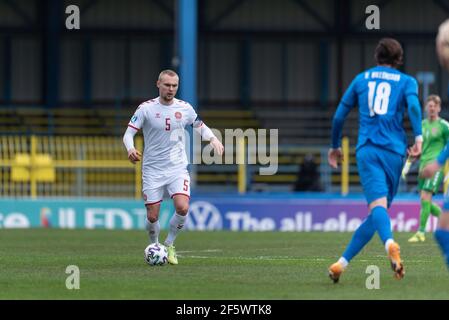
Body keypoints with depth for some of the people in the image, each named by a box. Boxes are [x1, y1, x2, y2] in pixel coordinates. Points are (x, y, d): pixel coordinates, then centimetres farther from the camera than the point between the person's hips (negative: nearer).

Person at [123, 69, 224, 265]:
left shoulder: (185, 108, 2)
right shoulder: (146, 108, -6)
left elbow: (200, 126, 18)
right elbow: (129, 133, -7)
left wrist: (213, 139, -2)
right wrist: (130, 149, -29)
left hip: (177, 168, 1)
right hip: (152, 170, -1)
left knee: (182, 208, -20)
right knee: (152, 217, -2)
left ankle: (169, 245, 3)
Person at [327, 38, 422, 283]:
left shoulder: (361, 79, 18)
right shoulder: (406, 81, 13)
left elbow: (339, 116, 20)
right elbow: (413, 105, -10)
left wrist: (334, 147, 33)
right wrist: (418, 138, -15)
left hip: (367, 150, 0)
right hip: (394, 151, 0)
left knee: (378, 204, -20)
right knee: (375, 214, 12)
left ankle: (390, 244, -51)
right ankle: (342, 263, 10)